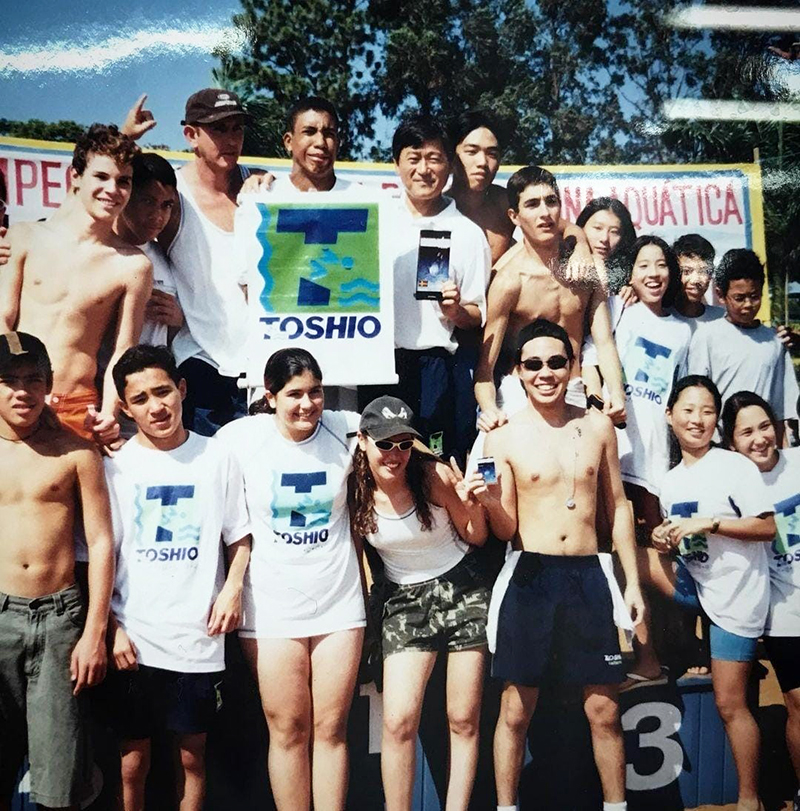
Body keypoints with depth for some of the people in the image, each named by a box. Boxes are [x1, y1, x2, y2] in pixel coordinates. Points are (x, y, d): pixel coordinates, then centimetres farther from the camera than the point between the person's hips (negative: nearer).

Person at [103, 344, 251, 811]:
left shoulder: (217, 458, 2)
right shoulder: (113, 466, 0)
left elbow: (240, 537, 9)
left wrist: (233, 587, -9)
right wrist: (111, 628, -6)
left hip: (199, 637, 1)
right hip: (133, 640, 0)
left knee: (193, 755, 12)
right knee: (133, 760, 9)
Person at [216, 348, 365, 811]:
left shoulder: (346, 430, -4)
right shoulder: (241, 437, -8)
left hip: (339, 602, 1)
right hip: (272, 606, -1)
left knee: (331, 728, 9)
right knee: (288, 730, 8)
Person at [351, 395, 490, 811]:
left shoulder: (436, 476, -16)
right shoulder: (356, 489, -11)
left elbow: (475, 537, -3)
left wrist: (473, 505, -21)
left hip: (462, 589, -1)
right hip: (404, 599, 1)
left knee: (464, 719, 4)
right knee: (398, 722, -7)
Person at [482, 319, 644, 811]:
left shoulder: (598, 426, 5)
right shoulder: (504, 437, -3)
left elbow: (617, 506, 11)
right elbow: (505, 529, -2)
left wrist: (633, 582, 9)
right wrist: (488, 497, -23)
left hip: (590, 574, 2)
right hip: (530, 576, -2)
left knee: (604, 710, 9)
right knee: (516, 710, 6)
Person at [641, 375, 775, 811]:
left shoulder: (736, 466, -11)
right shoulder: (669, 481, 7)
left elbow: (767, 528, -15)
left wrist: (711, 522, -23)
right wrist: (664, 538, -6)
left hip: (736, 593, -6)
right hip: (694, 582, 6)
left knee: (729, 702, -2)